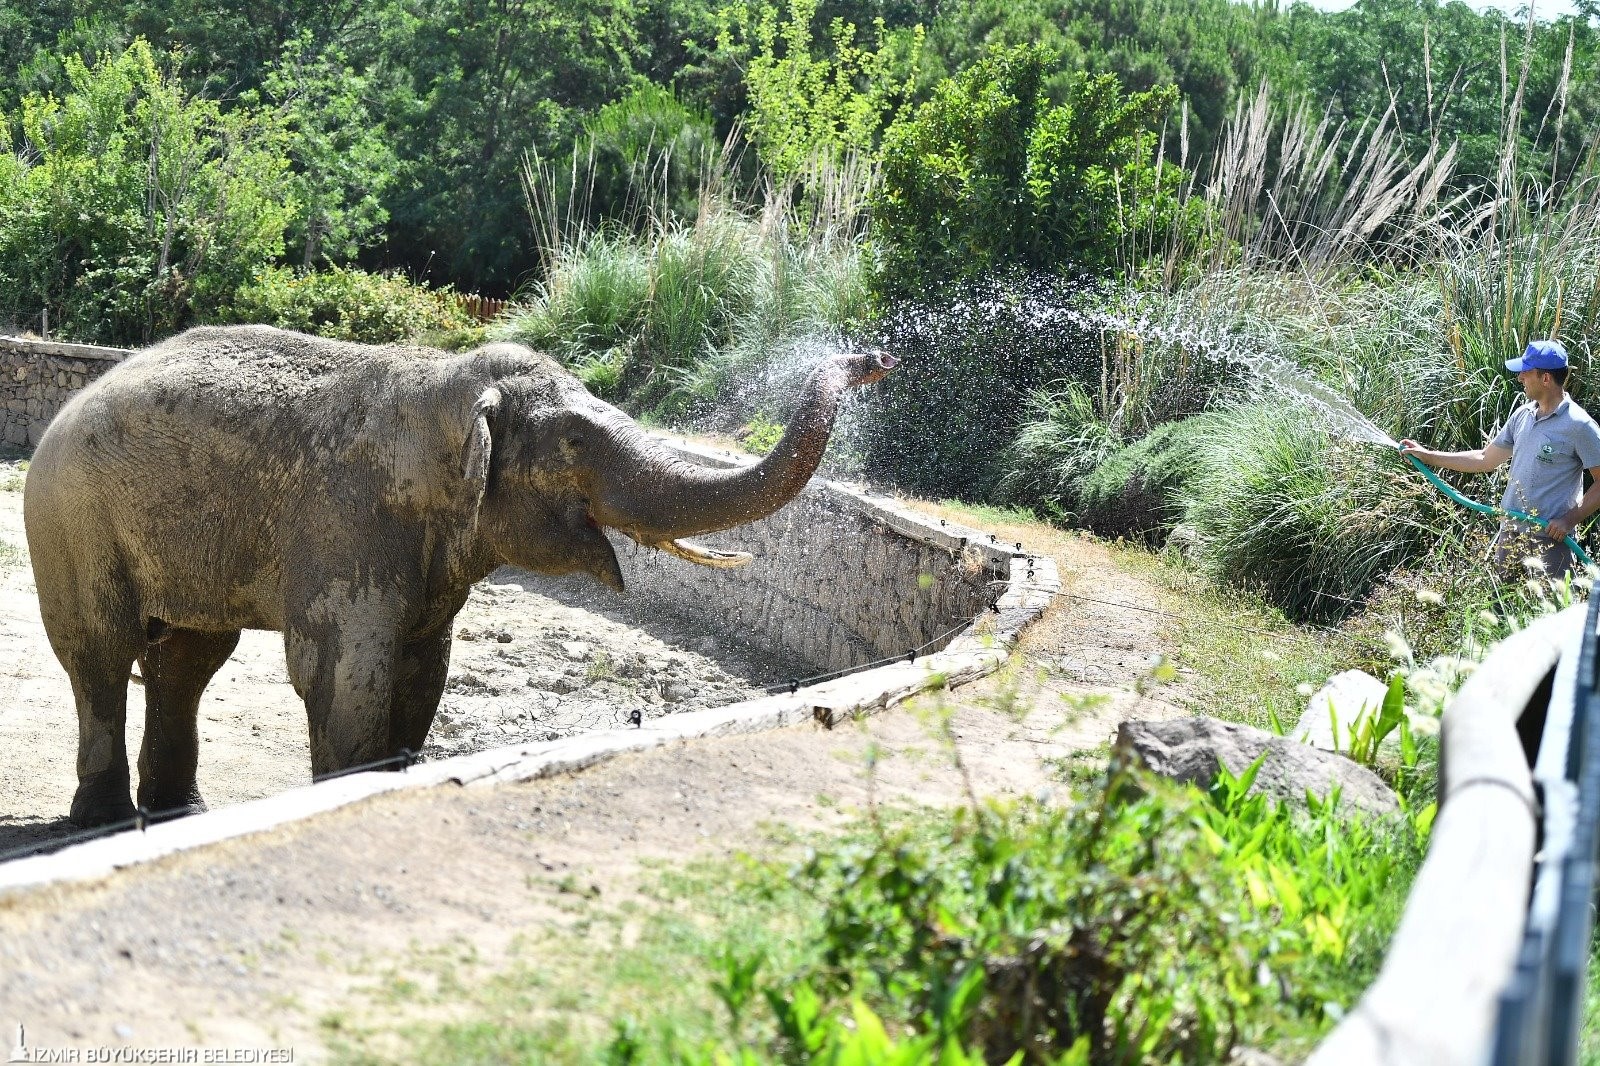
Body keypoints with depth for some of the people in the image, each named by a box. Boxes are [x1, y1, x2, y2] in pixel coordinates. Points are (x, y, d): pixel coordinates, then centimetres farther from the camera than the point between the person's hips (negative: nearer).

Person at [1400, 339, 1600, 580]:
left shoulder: (1579, 425, -12)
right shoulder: (1522, 415, 10)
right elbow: (1485, 460, 18)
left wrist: (1569, 520, -18)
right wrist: (1427, 456, 17)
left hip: (1550, 540, -7)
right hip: (1510, 533, 7)